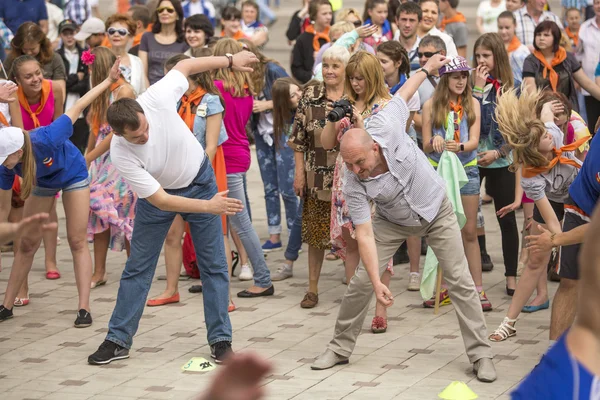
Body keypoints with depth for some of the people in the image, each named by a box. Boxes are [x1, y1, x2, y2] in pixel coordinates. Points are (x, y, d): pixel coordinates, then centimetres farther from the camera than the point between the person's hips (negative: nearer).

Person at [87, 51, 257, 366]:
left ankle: (220, 340, 10)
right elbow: (160, 200, -29)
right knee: (137, 267, 3)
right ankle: (118, 341, 15)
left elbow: (184, 66, -10)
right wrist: (209, 207, -35)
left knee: (214, 264, 2)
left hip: (199, 180, 2)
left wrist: (230, 61, -5)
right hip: (157, 195, -1)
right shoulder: (120, 154, -33)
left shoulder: (156, 99, -32)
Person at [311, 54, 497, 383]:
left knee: (460, 281, -3)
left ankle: (480, 354, 3)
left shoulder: (385, 128, -32)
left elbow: (403, 95, -11)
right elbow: (365, 235, -30)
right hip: (393, 222, 0)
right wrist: (377, 282, -38)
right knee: (361, 282, -5)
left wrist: (427, 68, 4)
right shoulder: (353, 186, -29)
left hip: (436, 211, 0)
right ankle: (340, 348, 12)